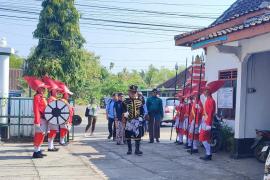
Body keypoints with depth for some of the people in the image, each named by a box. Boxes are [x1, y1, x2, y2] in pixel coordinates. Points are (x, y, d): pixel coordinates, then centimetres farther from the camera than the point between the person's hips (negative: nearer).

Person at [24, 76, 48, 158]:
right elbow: (36, 110, -19)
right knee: (39, 135, -7)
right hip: (40, 119, -10)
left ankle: (38, 151, 20)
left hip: (44, 119, 10)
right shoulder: (37, 97, -12)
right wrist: (37, 121, -23)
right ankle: (36, 152, -2)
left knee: (41, 136, 13)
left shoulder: (42, 97, 16)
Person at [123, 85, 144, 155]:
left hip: (137, 120, 0)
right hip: (128, 121, 0)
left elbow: (142, 112, 11)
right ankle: (129, 149, 19)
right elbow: (123, 111, 4)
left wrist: (140, 118, 2)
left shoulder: (139, 101, 8)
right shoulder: (125, 102, 3)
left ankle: (137, 150, 0)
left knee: (138, 135, -8)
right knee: (128, 136, 6)